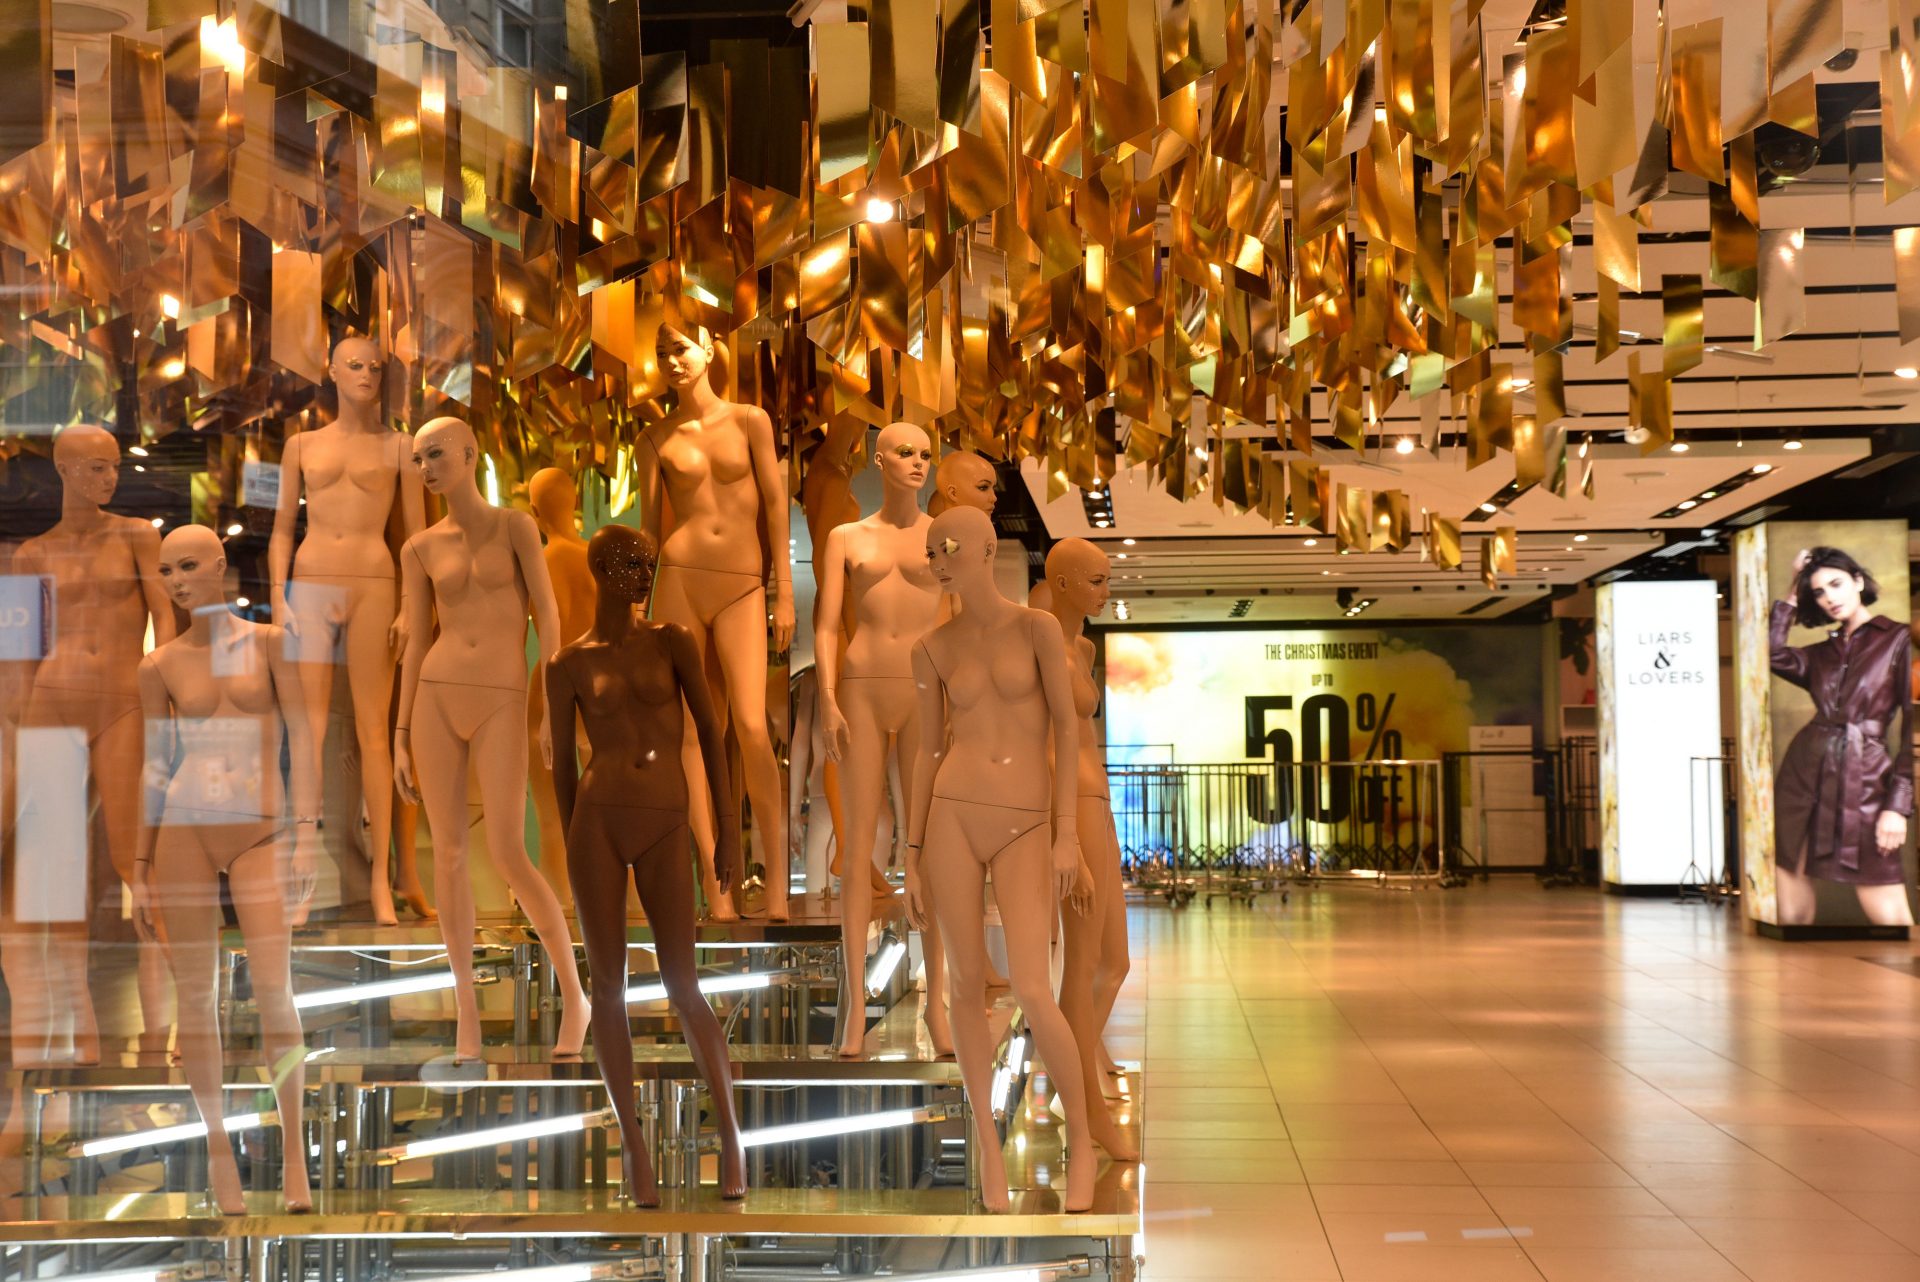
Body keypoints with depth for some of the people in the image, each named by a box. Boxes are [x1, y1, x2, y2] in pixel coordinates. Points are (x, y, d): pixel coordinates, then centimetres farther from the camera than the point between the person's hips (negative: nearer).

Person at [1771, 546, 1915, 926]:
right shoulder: (1823, 652, 18)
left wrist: (1898, 804, -11)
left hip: (1863, 781, -5)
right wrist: (1793, 596, 8)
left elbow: (1914, 728, -3)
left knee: (1890, 918, -11)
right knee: (1792, 913, 1)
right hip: (1803, 777, 5)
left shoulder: (1898, 640, 2)